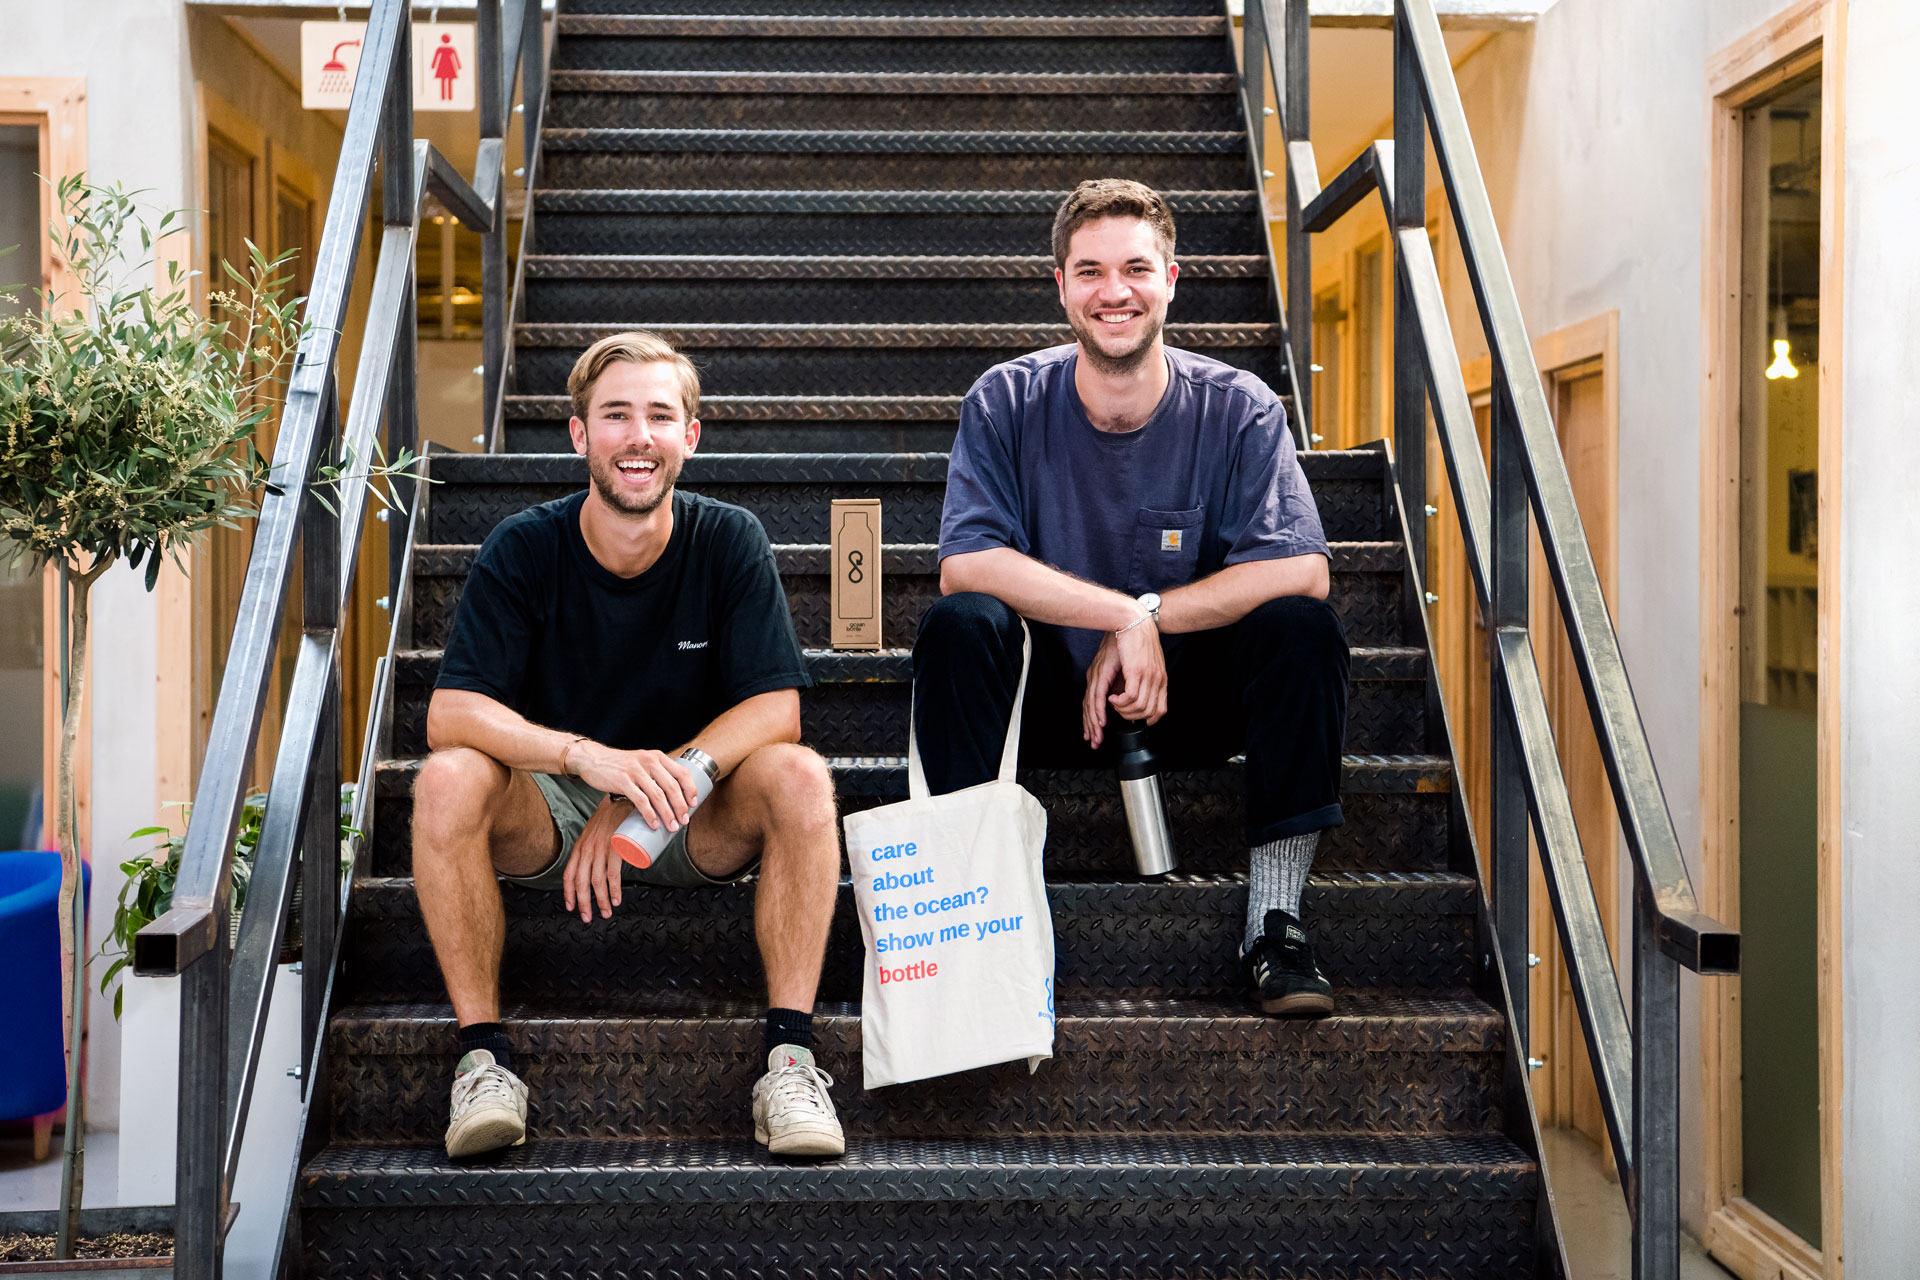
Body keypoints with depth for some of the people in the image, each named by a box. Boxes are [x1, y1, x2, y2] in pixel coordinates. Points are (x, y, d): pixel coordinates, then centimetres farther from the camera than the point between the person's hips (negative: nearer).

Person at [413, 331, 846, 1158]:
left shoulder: (730, 543, -9)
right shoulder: (524, 549, -10)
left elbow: (775, 710, -15)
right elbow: (449, 714, -20)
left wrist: (643, 794, -27)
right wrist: (589, 756, -38)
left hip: (694, 827, 0)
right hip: (549, 815, 0)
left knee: (799, 777, -28)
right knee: (448, 780, -30)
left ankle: (790, 1057, -25)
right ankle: (481, 1054, -22)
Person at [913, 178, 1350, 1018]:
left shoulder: (1238, 409, -8)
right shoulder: (1005, 404, -8)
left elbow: (1300, 569, -20)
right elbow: (966, 564, -21)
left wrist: (1146, 621, -24)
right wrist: (1125, 615, -28)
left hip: (1193, 698, 1)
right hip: (1052, 701, 0)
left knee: (1302, 627, -26)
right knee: (957, 624, -28)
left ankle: (1273, 922, -19)